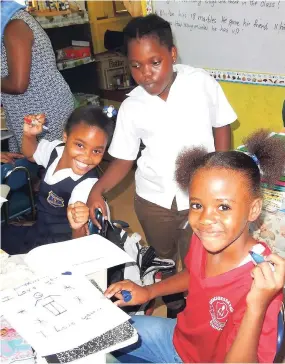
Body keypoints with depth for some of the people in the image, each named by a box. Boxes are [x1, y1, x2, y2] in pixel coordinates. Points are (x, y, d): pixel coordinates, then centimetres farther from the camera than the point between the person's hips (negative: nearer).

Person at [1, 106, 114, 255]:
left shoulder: (87, 184, -33)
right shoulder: (56, 149, -10)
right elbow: (30, 153, 15)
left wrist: (78, 226, -56)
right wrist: (29, 134, -7)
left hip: (57, 246, -7)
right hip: (39, 228, 8)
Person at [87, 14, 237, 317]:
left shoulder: (201, 83, -12)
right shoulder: (131, 107, -8)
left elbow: (221, 127, -1)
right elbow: (123, 160, -2)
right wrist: (97, 190, -19)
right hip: (153, 198, 2)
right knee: (162, 257, 22)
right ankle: (173, 305, 48)